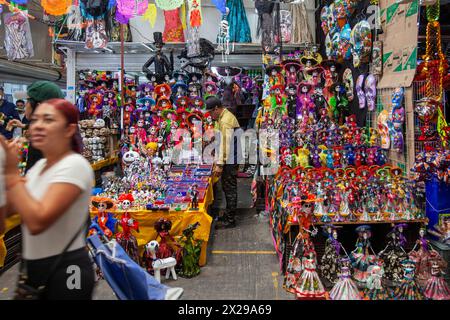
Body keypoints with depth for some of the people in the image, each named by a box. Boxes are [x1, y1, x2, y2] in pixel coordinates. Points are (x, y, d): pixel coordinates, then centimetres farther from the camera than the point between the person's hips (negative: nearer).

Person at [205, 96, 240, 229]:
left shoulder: (226, 120, -19)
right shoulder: (222, 118, 15)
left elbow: (225, 144, -24)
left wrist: (220, 164, -23)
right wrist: (218, 161, 18)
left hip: (230, 160, -10)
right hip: (228, 159, 10)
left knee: (230, 189, -3)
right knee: (227, 188, 17)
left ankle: (230, 220, 5)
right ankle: (228, 215, 28)